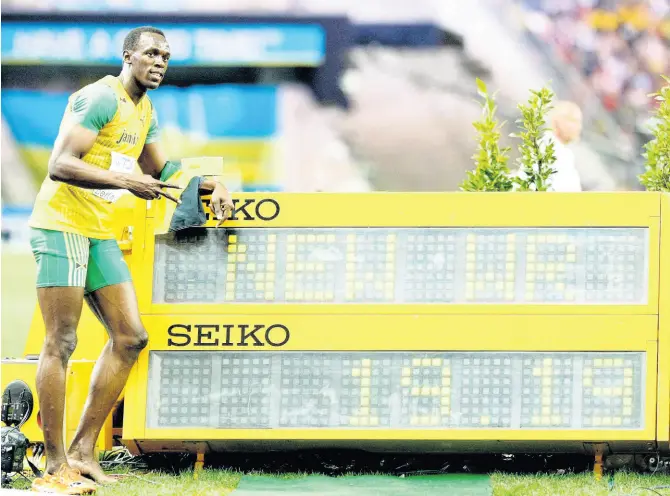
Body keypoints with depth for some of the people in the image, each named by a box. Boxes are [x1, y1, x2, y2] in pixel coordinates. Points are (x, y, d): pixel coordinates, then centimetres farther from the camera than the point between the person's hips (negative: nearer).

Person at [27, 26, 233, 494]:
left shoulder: (145, 111, 16)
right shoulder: (102, 98, -14)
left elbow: (160, 170, 30)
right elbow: (60, 164, -22)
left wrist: (213, 184, 15)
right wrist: (127, 181, -31)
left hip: (100, 233, 9)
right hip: (62, 226, -9)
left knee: (130, 336, 2)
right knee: (61, 344, -9)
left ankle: (83, 452, 6)